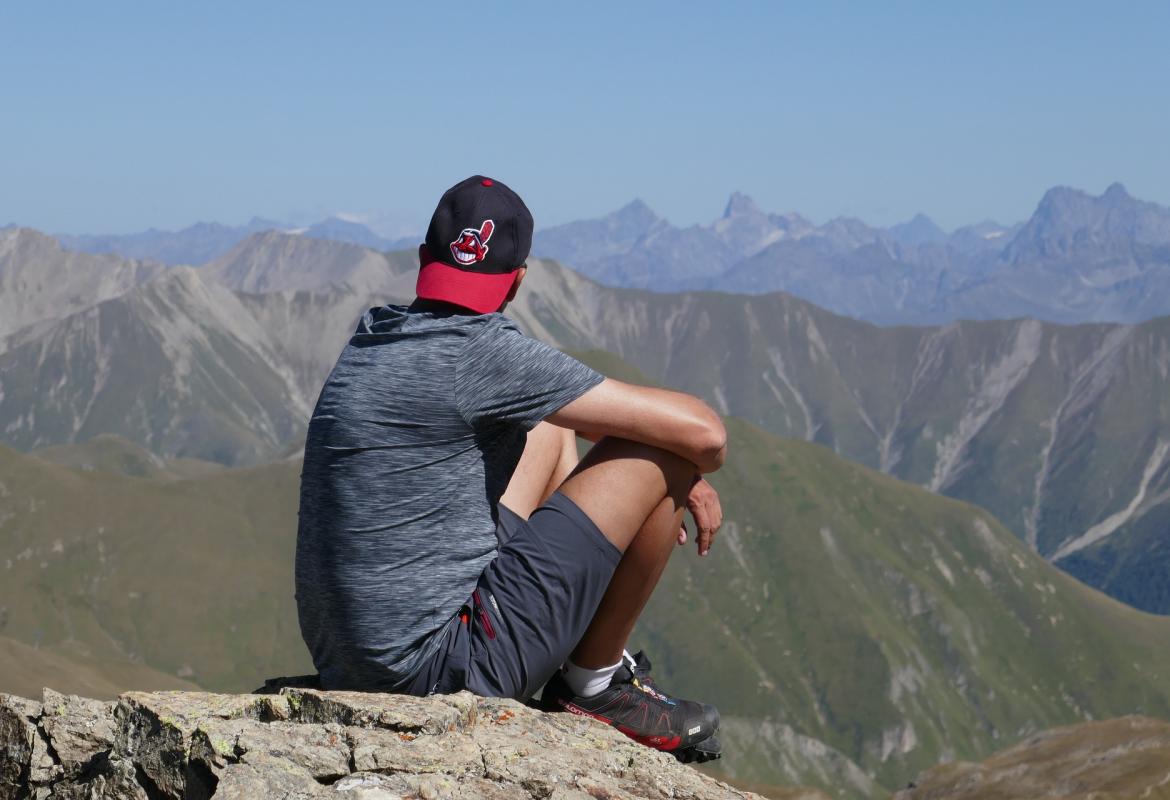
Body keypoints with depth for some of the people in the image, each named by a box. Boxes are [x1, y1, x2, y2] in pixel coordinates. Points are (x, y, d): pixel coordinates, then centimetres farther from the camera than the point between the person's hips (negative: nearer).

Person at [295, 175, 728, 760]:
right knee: (663, 454, -4)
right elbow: (702, 432, -14)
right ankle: (593, 683, 11)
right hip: (449, 663, -9)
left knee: (548, 423, 23)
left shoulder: (372, 339, 10)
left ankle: (598, 665, 26)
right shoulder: (481, 353, -15)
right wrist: (688, 474, 11)